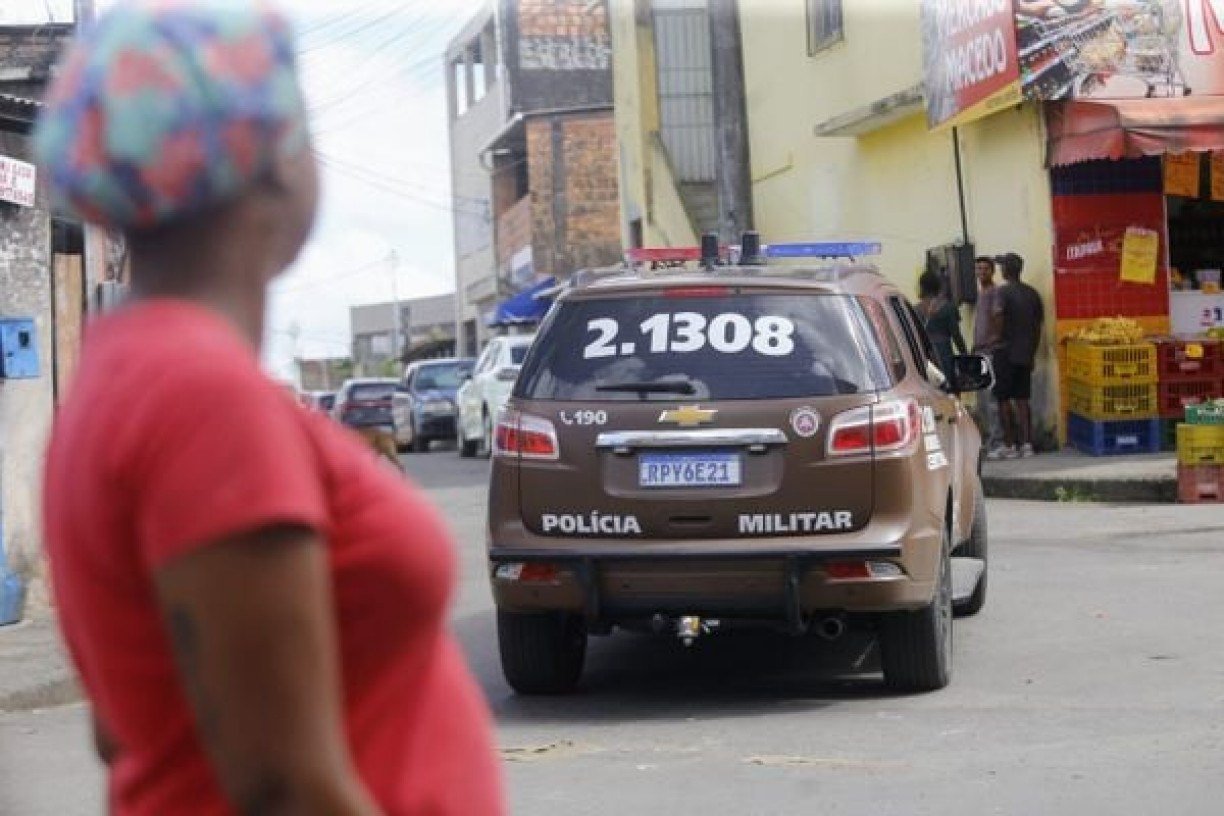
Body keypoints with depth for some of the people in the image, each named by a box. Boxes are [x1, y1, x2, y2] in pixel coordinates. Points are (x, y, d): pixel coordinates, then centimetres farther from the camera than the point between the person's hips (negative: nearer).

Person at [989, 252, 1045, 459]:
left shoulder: (1004, 291, -10)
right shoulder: (1032, 293, 9)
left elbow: (998, 315, -27)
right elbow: (1038, 324, 12)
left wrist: (998, 337, -11)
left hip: (1006, 351, -6)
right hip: (1026, 353, 6)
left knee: (1004, 400, 0)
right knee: (1022, 399, 9)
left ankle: (1009, 445, 0)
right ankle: (1026, 444, 5)